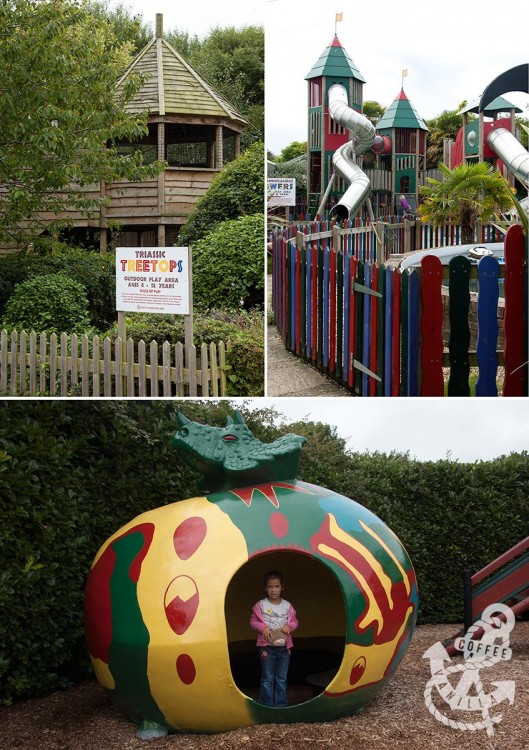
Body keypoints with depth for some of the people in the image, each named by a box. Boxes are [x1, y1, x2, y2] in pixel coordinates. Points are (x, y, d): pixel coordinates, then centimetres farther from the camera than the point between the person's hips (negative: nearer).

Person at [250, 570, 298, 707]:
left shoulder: (287, 606, 3)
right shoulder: (260, 605, -3)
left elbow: (294, 621, 12)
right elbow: (253, 621, 3)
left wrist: (289, 626, -10)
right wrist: (262, 628, -14)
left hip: (284, 646, 2)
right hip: (267, 646, -2)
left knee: (281, 679, 10)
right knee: (267, 679, 1)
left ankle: (281, 705, 18)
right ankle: (266, 706, 9)